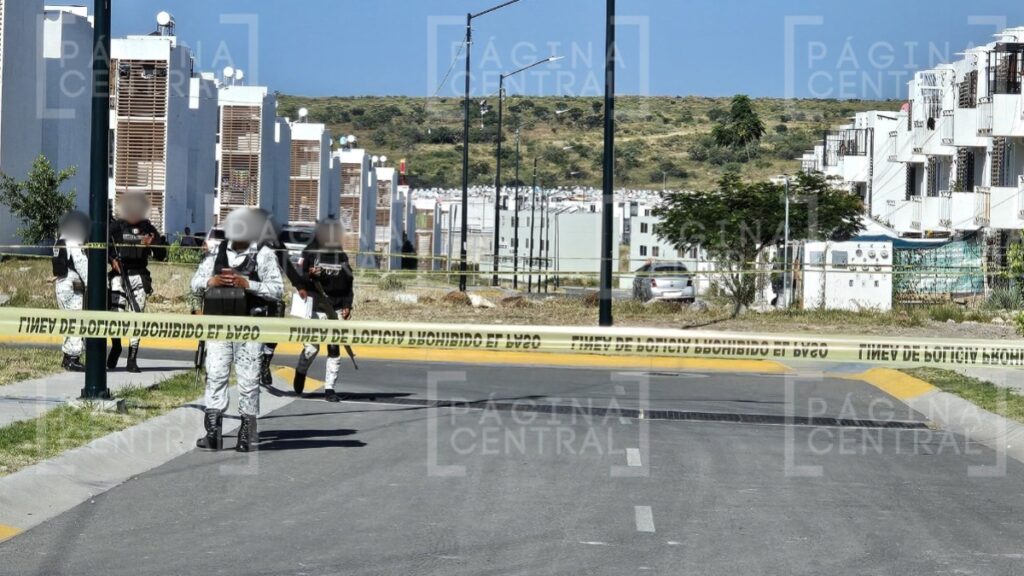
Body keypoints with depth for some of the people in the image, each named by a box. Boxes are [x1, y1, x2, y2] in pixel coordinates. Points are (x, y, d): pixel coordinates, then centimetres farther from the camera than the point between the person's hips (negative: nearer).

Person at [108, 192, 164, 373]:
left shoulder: (149, 229, 12)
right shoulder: (115, 227, 5)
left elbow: (160, 255, 13)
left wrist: (150, 246, -7)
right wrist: (112, 259, -16)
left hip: (140, 276, 2)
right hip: (119, 275, -2)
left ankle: (132, 359, 2)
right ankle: (116, 347, 16)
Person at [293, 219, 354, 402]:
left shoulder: (341, 255, 12)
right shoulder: (310, 253, 0)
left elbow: (348, 282, 15)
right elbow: (298, 277, -2)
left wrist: (347, 306, 8)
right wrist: (310, 276, -23)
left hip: (336, 309, 4)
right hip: (316, 308, -4)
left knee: (335, 348, -1)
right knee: (312, 347, -8)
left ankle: (330, 388, 5)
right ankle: (301, 373, 23)